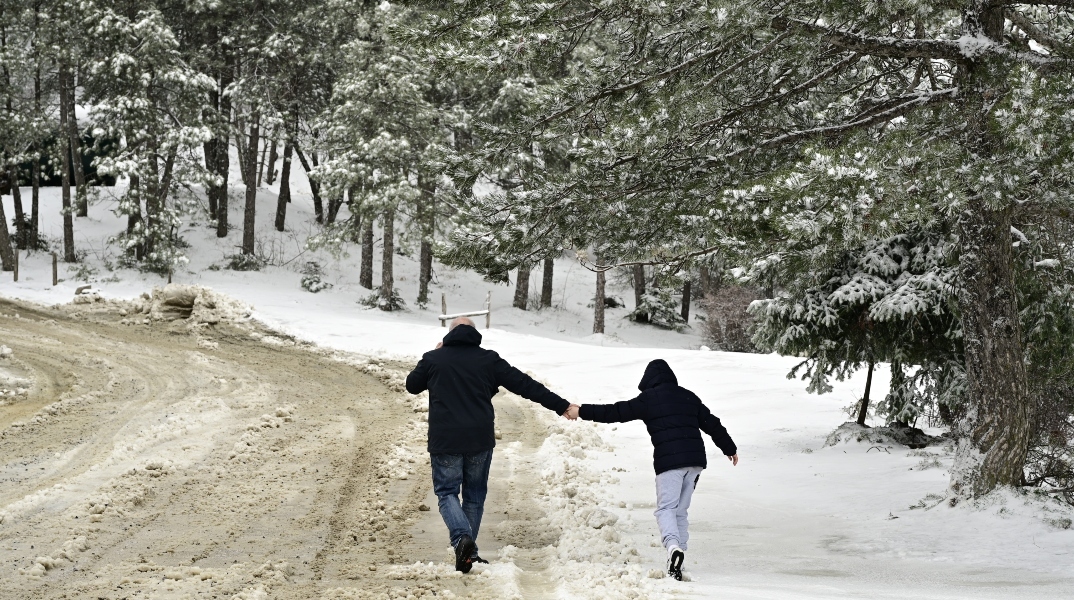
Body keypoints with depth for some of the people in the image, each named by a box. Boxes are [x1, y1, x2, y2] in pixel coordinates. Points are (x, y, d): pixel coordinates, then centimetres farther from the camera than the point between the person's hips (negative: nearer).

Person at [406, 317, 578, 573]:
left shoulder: (433, 359, 1)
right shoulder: (488, 359, 2)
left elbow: (412, 385, 18)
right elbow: (525, 385, 1)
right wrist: (561, 406, 3)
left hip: (445, 440, -1)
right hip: (480, 440, 2)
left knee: (447, 491, 7)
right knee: (475, 494, 15)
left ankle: (462, 538, -18)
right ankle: (469, 551, 16)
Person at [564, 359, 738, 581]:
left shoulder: (648, 398, 3)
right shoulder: (688, 396, 19)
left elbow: (615, 412, 2)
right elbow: (712, 424, 25)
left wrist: (582, 412, 11)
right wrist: (729, 448, 36)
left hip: (669, 461, -5)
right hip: (695, 459, 5)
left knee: (666, 508, -4)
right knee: (681, 510, 13)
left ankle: (673, 545, -32)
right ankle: (678, 559, 8)